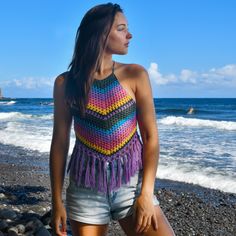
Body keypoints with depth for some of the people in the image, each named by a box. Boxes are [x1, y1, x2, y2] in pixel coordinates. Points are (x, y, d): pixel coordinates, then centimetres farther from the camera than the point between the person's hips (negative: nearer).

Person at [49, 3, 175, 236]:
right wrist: (57, 202, 3)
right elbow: (59, 142, 3)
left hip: (131, 183, 0)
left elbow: (150, 136, -3)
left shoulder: (135, 75, -1)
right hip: (85, 189, 0)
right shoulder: (66, 83, 0)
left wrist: (146, 193, -10)